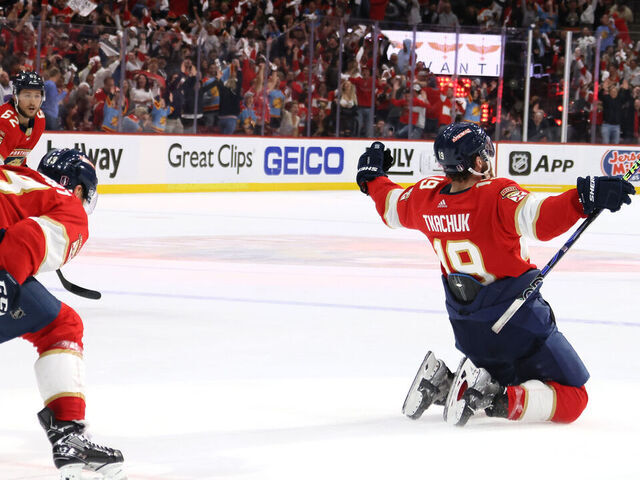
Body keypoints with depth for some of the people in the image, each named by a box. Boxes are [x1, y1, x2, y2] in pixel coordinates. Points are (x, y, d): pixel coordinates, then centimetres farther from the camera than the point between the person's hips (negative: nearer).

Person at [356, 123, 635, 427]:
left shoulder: (426, 196, -2)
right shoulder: (497, 195, -21)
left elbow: (391, 207, 20)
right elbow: (541, 220, -39)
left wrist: (372, 178, 38)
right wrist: (583, 199, -44)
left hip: (467, 328, 7)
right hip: (517, 319, -7)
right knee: (571, 399, -2)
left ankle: (441, 383, 6)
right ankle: (496, 400, -22)